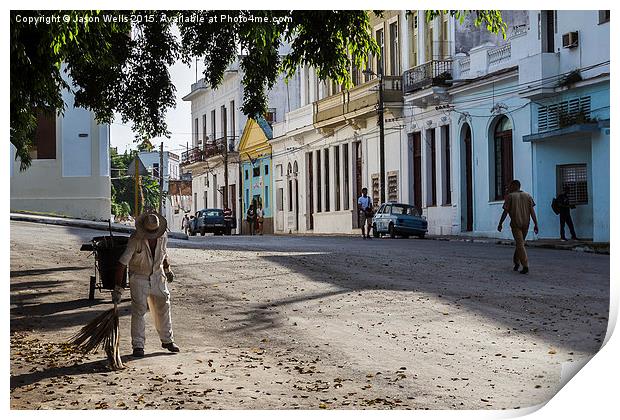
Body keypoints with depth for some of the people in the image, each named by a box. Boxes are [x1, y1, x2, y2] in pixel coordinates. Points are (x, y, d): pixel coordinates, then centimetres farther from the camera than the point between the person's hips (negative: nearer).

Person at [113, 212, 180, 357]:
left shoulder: (163, 236, -10)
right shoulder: (136, 239, -26)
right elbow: (122, 263, -27)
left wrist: (167, 269, 20)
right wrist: (118, 289, -29)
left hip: (157, 276, 4)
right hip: (138, 277, -4)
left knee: (163, 308, 8)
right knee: (138, 310, -8)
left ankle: (167, 340, 22)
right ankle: (138, 345, 0)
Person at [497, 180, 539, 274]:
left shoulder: (510, 196, -3)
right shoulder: (528, 196, 7)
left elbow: (505, 212, -5)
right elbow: (532, 211, 0)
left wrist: (500, 224, 2)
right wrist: (536, 224, 0)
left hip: (515, 224, -4)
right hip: (525, 224, 4)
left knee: (520, 244, -4)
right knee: (520, 243, 21)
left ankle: (525, 266, -13)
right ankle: (516, 262, 26)